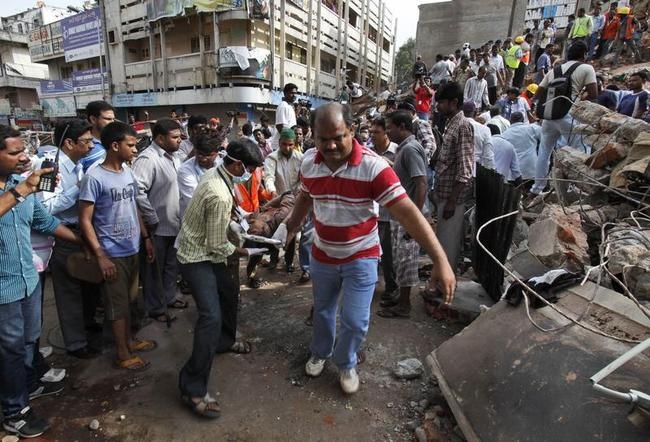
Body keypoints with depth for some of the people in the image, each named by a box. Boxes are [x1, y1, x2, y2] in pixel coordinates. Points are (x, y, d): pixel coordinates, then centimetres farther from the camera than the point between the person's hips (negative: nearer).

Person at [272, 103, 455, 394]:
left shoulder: (373, 166, -26)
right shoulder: (308, 162, -10)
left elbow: (407, 211, -31)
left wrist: (440, 260, -36)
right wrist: (288, 227, 7)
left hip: (361, 257, -3)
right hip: (322, 255, 4)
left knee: (355, 321, 5)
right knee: (322, 310, 22)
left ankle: (346, 364, 36)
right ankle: (320, 353, 50)